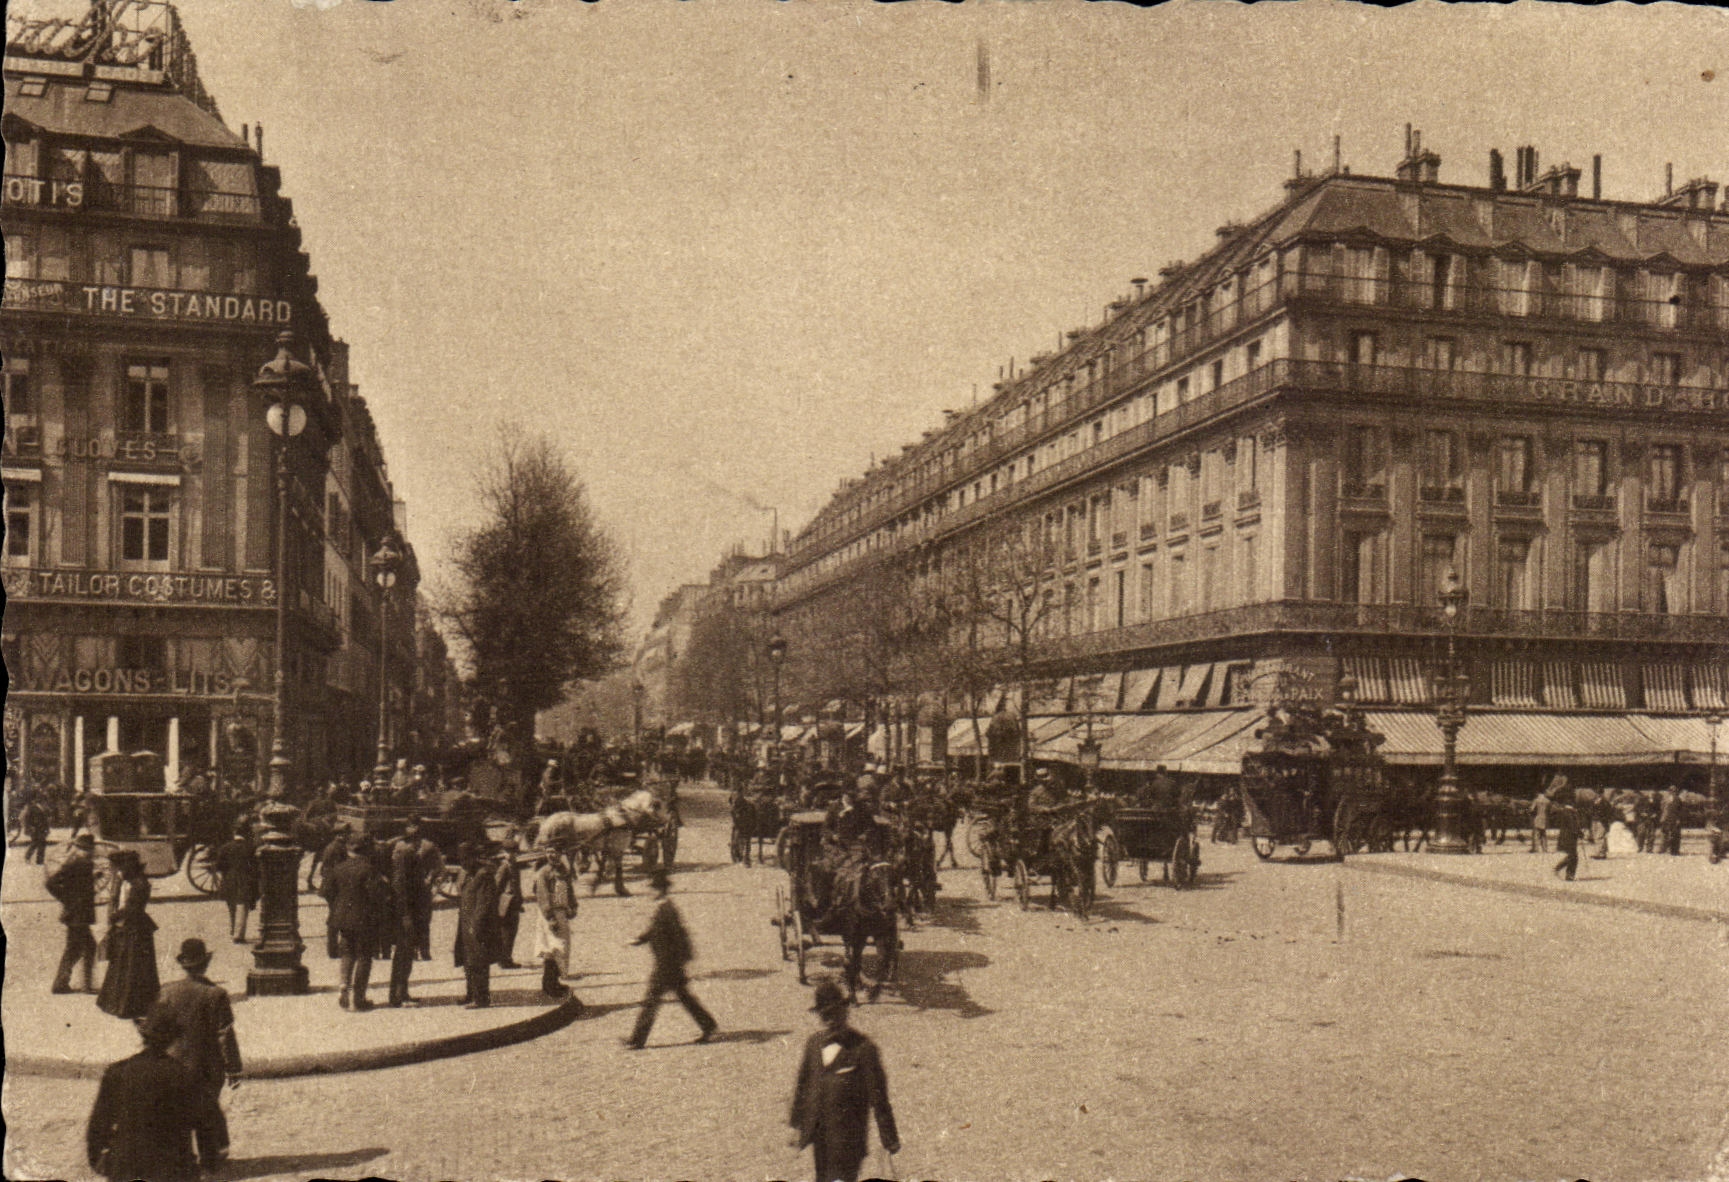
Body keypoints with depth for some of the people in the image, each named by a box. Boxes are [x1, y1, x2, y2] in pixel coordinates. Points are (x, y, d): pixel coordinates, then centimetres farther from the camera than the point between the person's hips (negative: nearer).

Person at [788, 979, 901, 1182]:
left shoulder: (864, 1049, -12)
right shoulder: (814, 1043, 5)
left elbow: (878, 1096, -9)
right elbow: (802, 1084, 15)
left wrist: (889, 1139, -7)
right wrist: (797, 1125, 15)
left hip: (848, 1138, -6)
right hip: (819, 1135, 6)